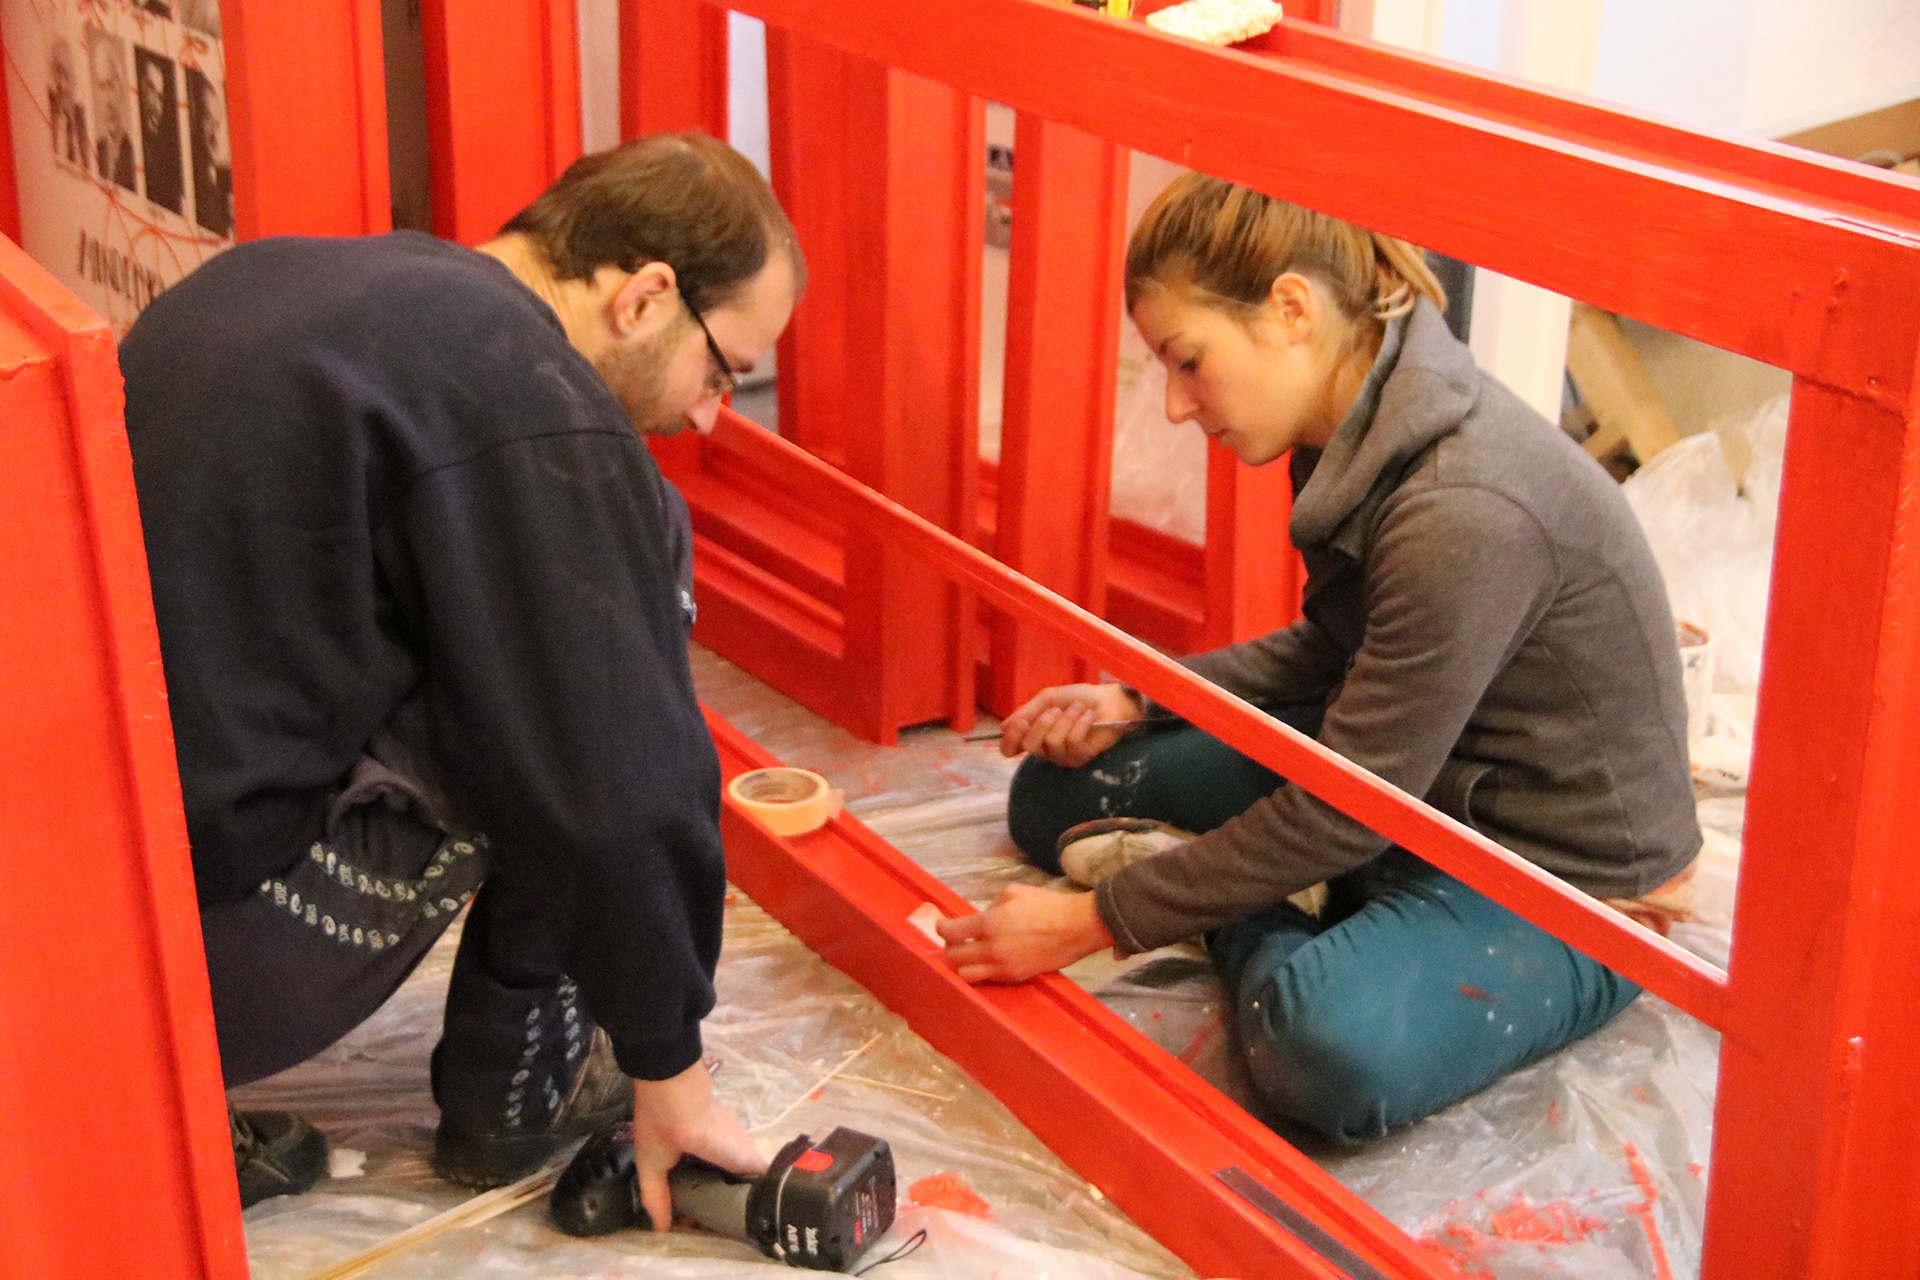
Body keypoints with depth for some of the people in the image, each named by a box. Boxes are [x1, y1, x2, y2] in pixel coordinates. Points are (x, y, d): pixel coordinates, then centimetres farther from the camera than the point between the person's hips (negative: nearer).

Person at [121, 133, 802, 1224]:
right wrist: (671, 1071, 3)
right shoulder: (535, 417, -12)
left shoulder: (283, 275, 15)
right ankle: (515, 1084, 11)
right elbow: (620, 793, -11)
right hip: (210, 947, -8)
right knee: (641, 559, 0)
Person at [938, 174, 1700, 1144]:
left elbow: (1340, 817, -26)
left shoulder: (1467, 512, -32)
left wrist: (1092, 923, -20)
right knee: (1057, 791, 8)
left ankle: (1256, 932, -8)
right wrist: (1133, 703, 2)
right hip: (1422, 780, 8)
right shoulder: (1362, 430, -4)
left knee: (1334, 1046, -38)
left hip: (1565, 884, -8)